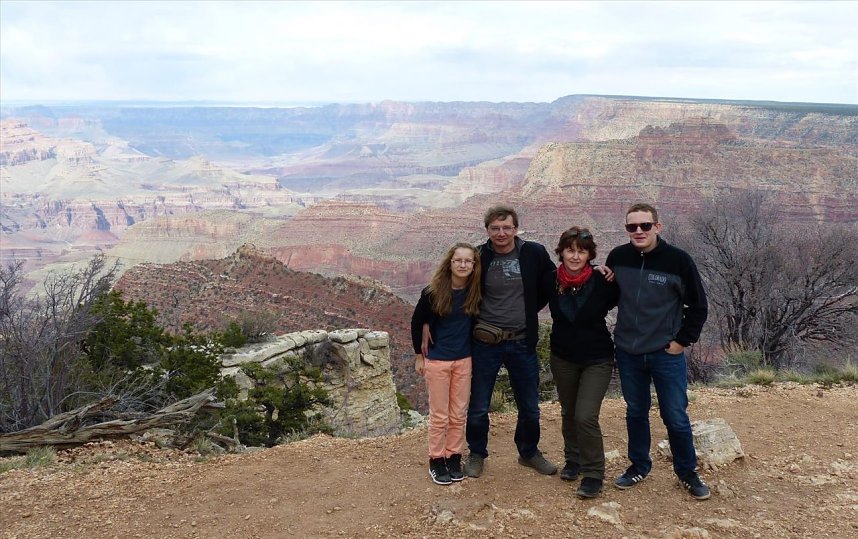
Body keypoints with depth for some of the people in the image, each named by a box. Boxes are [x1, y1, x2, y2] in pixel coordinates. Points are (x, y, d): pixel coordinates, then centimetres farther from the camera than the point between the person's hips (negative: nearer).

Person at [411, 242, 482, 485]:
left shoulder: (474, 293, -7)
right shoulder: (432, 293, -14)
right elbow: (417, 322, -2)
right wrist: (419, 354, 0)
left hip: (464, 360, 3)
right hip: (436, 360, -3)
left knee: (458, 414, 11)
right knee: (439, 415, 5)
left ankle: (454, 458, 25)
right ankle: (436, 460, 19)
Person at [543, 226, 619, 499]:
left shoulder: (602, 283, -18)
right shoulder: (550, 281, -10)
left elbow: (614, 303, 1)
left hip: (597, 359, -3)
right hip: (562, 358, 4)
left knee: (585, 416, -13)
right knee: (568, 413, 17)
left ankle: (593, 474, 5)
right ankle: (573, 459, 39)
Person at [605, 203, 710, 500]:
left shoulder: (678, 260, -12)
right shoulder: (617, 257, -3)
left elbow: (698, 306, -4)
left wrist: (682, 341, -6)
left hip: (667, 354, -3)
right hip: (628, 353, 3)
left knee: (676, 417, 4)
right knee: (636, 413, 15)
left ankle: (687, 472, 23)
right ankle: (639, 466, 32)